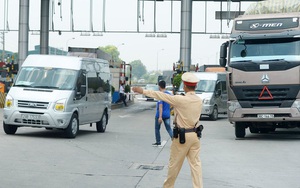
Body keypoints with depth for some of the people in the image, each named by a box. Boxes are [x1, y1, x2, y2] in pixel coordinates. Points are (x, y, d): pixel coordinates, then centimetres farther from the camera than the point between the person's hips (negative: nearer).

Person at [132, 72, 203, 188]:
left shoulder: (181, 100, -16)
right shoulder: (199, 101, 1)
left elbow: (161, 96, -11)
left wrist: (143, 91, -4)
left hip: (182, 136, -5)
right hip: (195, 135, 5)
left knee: (174, 164, 10)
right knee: (196, 164, 5)